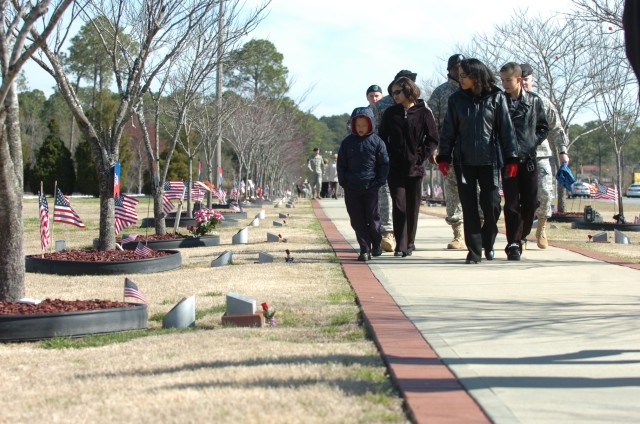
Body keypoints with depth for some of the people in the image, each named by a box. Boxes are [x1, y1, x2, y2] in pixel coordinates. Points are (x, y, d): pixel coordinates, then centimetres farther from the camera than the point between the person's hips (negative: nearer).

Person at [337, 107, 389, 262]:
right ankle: (364, 249, 3)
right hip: (352, 188, 2)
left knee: (372, 218, 6)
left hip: (371, 186, -2)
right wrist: (343, 182, 0)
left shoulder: (376, 141, 0)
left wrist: (380, 182, -4)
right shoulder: (347, 142, 5)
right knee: (357, 220, 0)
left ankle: (376, 245, 23)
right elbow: (341, 164, 9)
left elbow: (384, 163, 4)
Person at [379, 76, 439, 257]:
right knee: (399, 206, -7)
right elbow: (382, 138, 9)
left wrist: (421, 157, -5)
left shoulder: (423, 112, -1)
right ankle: (400, 245, -7)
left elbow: (433, 139, 1)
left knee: (413, 207, 7)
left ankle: (409, 243, 19)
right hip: (395, 168, 0)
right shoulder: (390, 113, 5)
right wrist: (388, 157, -2)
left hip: (415, 168, 0)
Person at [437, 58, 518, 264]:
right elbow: (448, 130, 6)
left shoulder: (496, 97, -1)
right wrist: (444, 157, 1)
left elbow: (506, 129, 1)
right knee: (469, 207, 2)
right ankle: (474, 250, 8)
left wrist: (511, 158, -1)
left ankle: (488, 243, 21)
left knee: (492, 205, -4)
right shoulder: (456, 99, 4)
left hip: (489, 160, -1)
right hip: (464, 161, 2)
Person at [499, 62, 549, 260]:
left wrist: (532, 143, -1)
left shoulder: (534, 101, 4)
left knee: (530, 202, 5)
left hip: (528, 158, 2)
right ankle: (514, 244, -4)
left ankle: (521, 235, 23)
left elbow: (543, 127, 11)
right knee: (512, 203, -5)